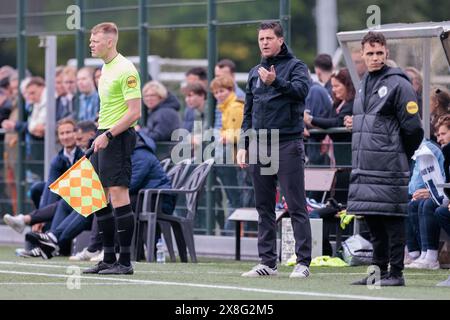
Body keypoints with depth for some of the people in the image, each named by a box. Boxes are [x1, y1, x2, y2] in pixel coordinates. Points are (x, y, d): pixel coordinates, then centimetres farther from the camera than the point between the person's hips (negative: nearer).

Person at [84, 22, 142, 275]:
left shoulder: (126, 70, -13)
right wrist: (100, 132, 17)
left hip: (118, 137, -10)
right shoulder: (105, 68, 16)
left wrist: (108, 135, -21)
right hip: (103, 138, 10)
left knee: (118, 194, -11)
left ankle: (125, 261, -9)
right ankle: (109, 259, 14)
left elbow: (135, 112, -18)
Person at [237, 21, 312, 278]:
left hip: (288, 144, -6)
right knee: (264, 208, 8)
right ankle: (268, 262, 12)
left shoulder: (295, 66, 0)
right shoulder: (255, 73, 17)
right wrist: (243, 145, 13)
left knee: (297, 207, -6)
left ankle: (303, 263, -7)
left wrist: (276, 82, -36)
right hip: (260, 146, 6)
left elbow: (301, 90, -20)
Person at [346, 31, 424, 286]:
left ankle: (396, 273, -3)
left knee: (392, 220, -6)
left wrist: (399, 157, 0)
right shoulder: (365, 84, 17)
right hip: (363, 167, 8)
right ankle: (378, 271, 17)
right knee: (373, 222, 10)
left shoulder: (398, 84, -9)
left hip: (389, 169, -8)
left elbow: (413, 128, -9)